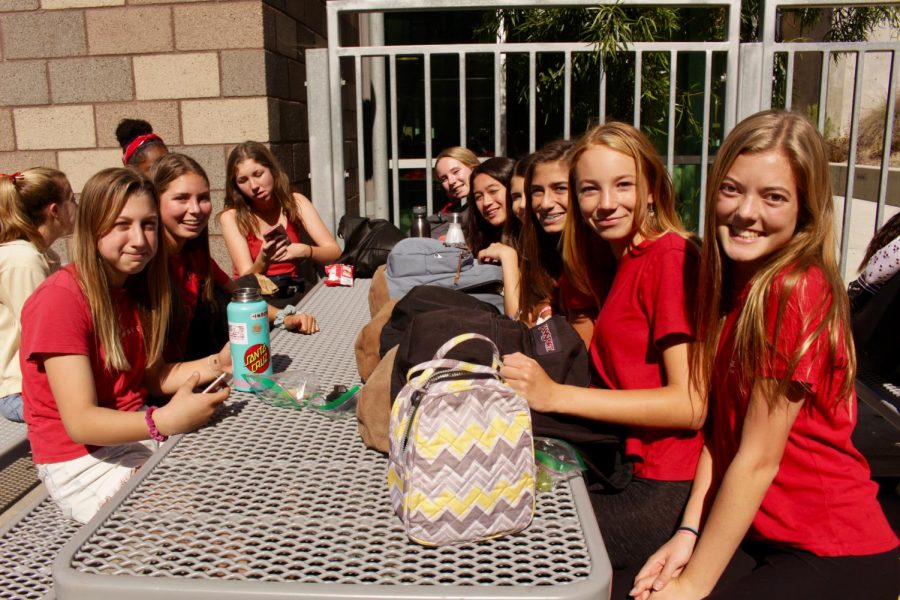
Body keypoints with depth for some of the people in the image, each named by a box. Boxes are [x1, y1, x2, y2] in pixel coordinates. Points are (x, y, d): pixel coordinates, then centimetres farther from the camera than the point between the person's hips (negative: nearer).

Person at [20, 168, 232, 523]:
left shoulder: (133, 286, 4)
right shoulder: (60, 298, -21)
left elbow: (150, 375, 5)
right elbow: (80, 421, -26)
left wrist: (215, 364, -12)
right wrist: (165, 420, -44)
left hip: (137, 434, 7)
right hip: (80, 460, -7)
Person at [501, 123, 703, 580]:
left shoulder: (671, 256, -13)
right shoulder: (620, 263, 13)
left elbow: (691, 404, -19)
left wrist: (555, 395, -22)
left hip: (668, 489, -8)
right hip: (628, 465, 8)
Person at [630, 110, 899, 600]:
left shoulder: (797, 292, -22)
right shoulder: (727, 280, 2)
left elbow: (758, 458, -20)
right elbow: (719, 424, 2)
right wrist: (689, 532, -5)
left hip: (836, 559, -6)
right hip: (750, 531, 6)